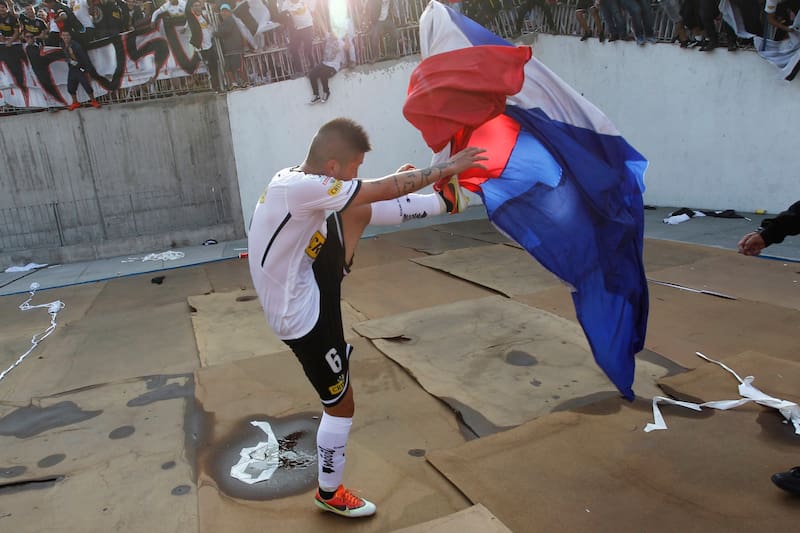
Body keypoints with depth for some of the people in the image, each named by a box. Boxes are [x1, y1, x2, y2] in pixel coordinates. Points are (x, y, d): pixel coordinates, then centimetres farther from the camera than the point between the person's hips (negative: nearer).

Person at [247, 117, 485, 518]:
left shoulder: (290, 177, -2)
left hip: (309, 284, 9)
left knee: (359, 210, 6)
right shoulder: (303, 188, -30)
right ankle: (330, 494, 31)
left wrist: (394, 179, 17)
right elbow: (385, 190, -26)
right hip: (305, 316, -9)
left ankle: (445, 202, 24)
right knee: (341, 406, 8)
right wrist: (445, 167, -15)